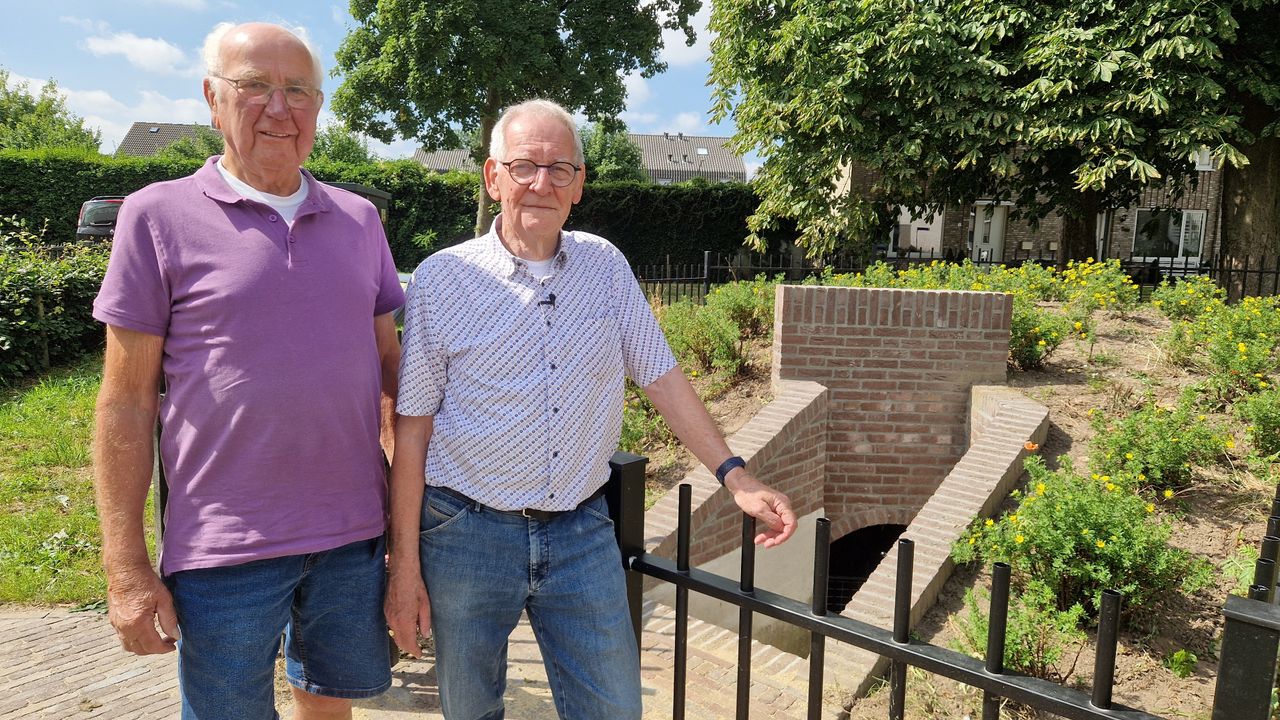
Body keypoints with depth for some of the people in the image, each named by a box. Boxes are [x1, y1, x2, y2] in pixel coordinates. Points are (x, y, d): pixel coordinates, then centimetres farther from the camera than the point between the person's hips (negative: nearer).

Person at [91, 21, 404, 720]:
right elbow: (126, 402, -4)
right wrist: (125, 567, -6)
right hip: (224, 553, -3)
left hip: (354, 534, 4)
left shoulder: (358, 218, 7)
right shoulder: (157, 216, -4)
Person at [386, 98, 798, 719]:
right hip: (467, 534, -2)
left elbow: (661, 376, 5)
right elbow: (411, 429, -5)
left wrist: (735, 477, -2)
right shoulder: (442, 278, -7)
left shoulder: (605, 266, 2)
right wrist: (405, 564, -5)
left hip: (582, 532, 2)